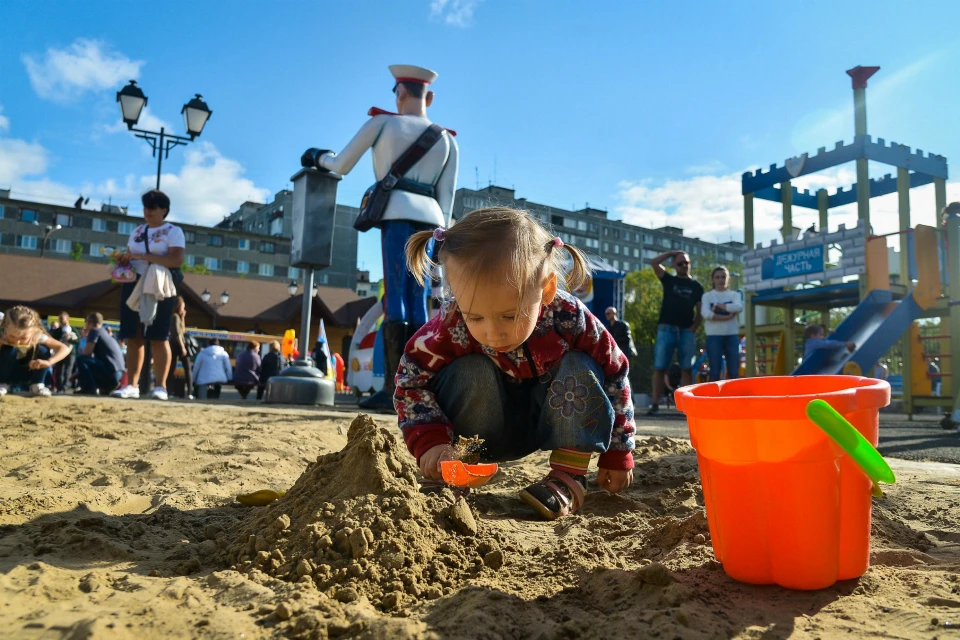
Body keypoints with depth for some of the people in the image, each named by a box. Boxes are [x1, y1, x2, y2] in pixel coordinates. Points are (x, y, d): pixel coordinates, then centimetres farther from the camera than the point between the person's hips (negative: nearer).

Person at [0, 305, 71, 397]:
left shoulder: (37, 336, -26)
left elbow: (65, 349, -32)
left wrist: (48, 362, -47)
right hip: (8, 375, -1)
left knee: (43, 350, -25)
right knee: (9, 350, -30)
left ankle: (36, 385, -15)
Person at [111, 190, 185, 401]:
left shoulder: (173, 231, -3)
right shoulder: (137, 231, 17)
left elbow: (177, 259, -17)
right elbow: (130, 255, 25)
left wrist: (142, 256, -20)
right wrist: (123, 260, 0)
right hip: (133, 286, 6)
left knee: (159, 338, -5)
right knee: (133, 337, 3)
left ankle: (160, 386, -2)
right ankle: (132, 385, 7)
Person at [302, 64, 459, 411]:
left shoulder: (381, 123, 11)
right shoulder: (448, 139, 21)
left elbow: (341, 166, 16)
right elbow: (447, 198, 15)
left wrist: (320, 157, 37)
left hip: (398, 214, -4)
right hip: (429, 219, 4)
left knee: (394, 299, -10)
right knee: (418, 304, 3)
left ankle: (393, 389, -16)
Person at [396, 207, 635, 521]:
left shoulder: (570, 319, -29)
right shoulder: (450, 327, -30)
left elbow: (614, 377, -15)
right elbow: (411, 379, -19)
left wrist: (618, 454, -7)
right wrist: (430, 443, -33)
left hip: (550, 423, 1)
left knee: (580, 370, -23)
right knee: (470, 371, -28)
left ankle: (569, 474, -16)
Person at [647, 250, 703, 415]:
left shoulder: (696, 286, 13)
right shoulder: (669, 280, 11)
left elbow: (700, 310, 11)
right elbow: (654, 262, -1)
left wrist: (694, 327, -3)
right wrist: (671, 253, 5)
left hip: (686, 331, 1)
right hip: (666, 329, -1)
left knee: (687, 369, 1)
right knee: (659, 368, -5)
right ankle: (655, 404, -3)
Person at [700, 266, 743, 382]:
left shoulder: (734, 294, 11)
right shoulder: (707, 296, 6)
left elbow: (738, 307, -12)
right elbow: (706, 314, -13)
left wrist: (718, 306, -10)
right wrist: (726, 317, -15)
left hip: (732, 336, 2)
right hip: (714, 336, -2)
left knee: (734, 372, 1)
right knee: (715, 371, -1)